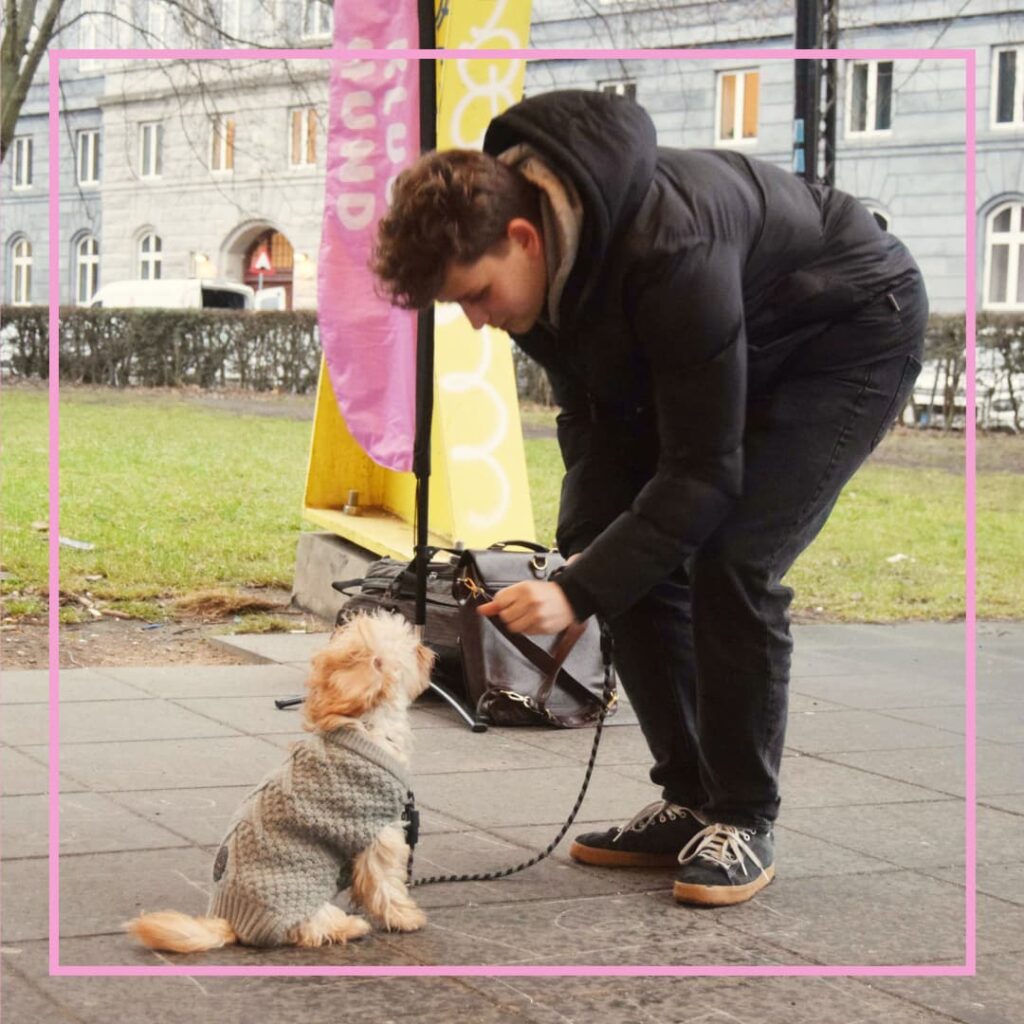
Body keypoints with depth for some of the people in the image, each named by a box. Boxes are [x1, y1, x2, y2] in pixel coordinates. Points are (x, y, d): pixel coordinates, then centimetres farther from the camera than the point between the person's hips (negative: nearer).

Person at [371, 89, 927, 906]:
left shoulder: (669, 250, -41)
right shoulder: (537, 256, -15)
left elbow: (703, 471, -35)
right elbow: (596, 418, -3)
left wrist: (582, 589, -38)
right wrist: (580, 555, -16)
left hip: (856, 333, -8)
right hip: (734, 349, 8)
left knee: (732, 561, -21)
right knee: (634, 557, -3)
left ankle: (744, 821, -6)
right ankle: (690, 800, 10)